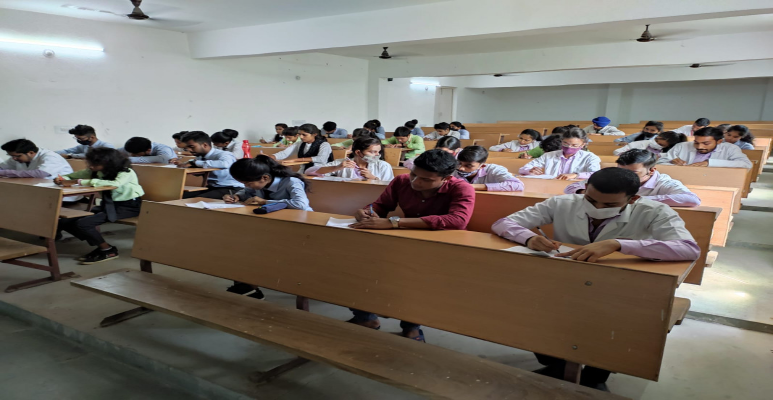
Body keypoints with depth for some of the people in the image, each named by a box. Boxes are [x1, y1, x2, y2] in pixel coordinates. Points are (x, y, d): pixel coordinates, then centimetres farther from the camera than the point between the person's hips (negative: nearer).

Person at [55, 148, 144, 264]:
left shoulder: (126, 172, -20)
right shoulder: (96, 171, 1)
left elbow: (114, 184, -41)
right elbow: (75, 175, 11)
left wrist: (79, 182, -39)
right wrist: (62, 179, -15)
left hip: (128, 205, -8)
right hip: (108, 203, 8)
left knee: (82, 223, -23)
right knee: (64, 222, -7)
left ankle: (108, 250, -3)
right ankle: (100, 246, 5)